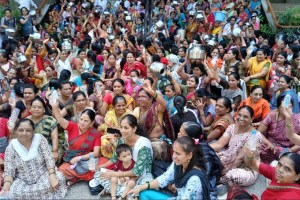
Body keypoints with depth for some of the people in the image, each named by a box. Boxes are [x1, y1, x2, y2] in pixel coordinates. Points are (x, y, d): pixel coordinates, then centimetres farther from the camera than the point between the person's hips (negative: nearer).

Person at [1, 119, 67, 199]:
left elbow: (49, 159, -12)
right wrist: (6, 185, -30)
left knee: (58, 178, -30)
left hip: (43, 176, 0)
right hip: (22, 181, 0)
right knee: (14, 193, -32)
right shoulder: (11, 147, -5)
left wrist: (52, 176, -29)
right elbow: (8, 171, -9)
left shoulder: (40, 139, -6)